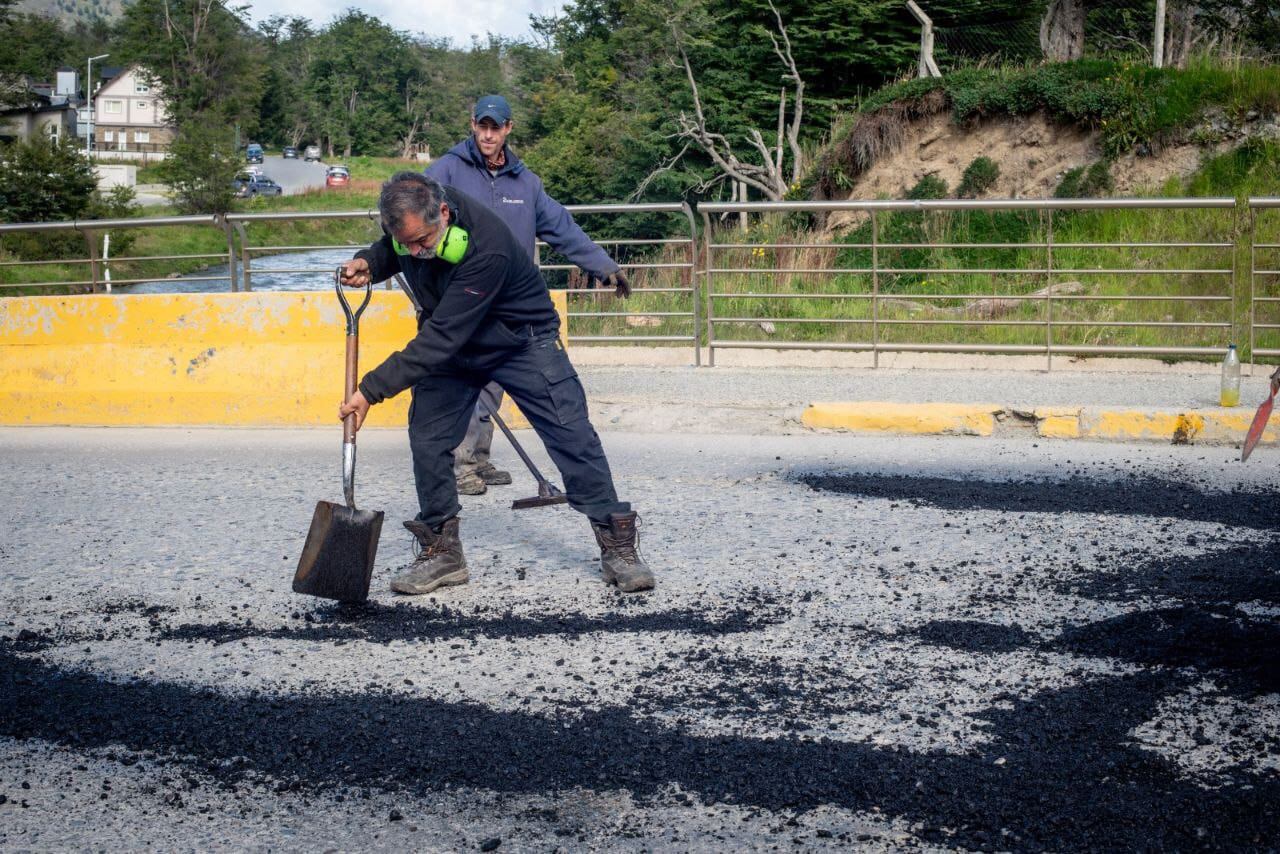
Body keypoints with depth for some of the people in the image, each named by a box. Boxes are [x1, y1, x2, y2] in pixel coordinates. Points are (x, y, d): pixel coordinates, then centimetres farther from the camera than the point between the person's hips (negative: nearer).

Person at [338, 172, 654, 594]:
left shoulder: (487, 250, -40)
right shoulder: (410, 219, -19)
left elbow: (441, 337, -41)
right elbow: (390, 250, 9)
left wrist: (373, 389, -41)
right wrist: (368, 263, -16)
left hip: (522, 340, -6)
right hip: (451, 342, 6)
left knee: (571, 435, -9)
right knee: (427, 438, -5)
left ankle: (618, 546, 2)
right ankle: (441, 552, 8)